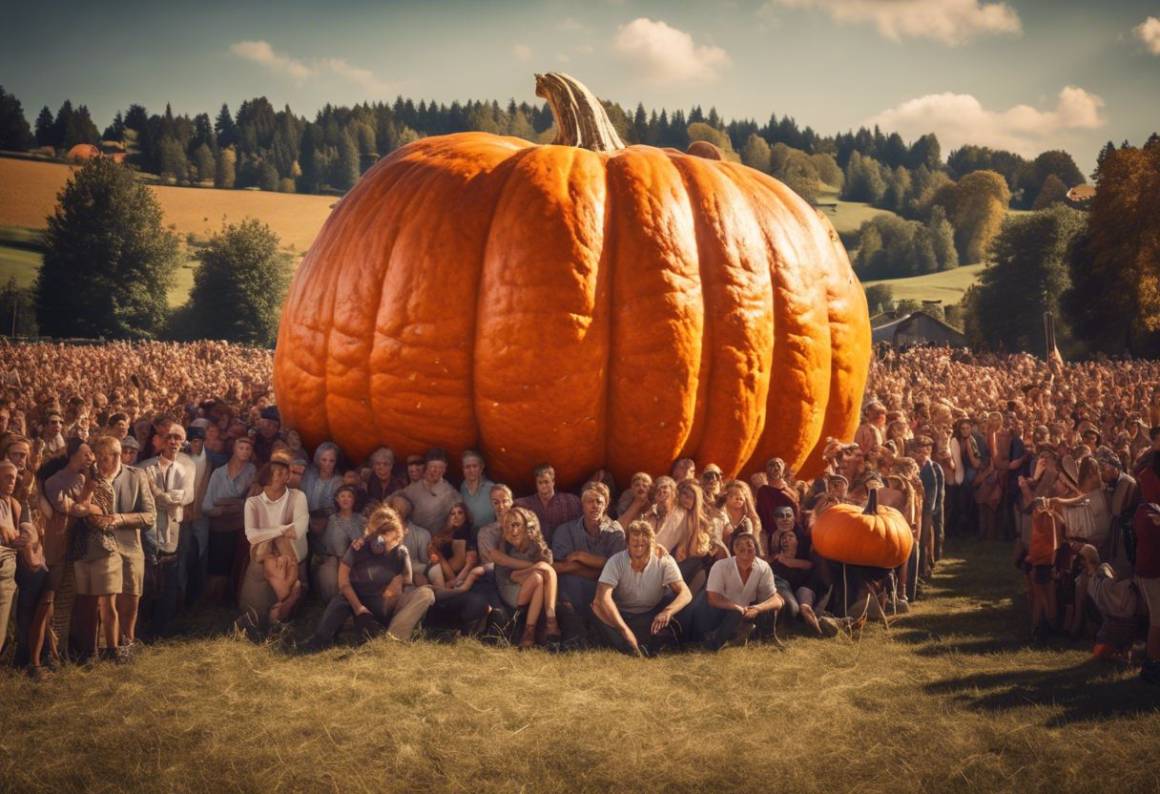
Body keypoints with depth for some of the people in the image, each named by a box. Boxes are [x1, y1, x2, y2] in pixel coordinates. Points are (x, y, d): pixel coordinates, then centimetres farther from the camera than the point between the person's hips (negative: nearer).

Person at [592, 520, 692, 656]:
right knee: (596, 606, -30)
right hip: (622, 616, 0)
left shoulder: (665, 561, -15)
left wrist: (667, 612, -46)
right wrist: (624, 629, -43)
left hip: (652, 618, 0)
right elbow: (603, 596, -31)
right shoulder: (616, 561, -18)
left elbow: (686, 594, -24)